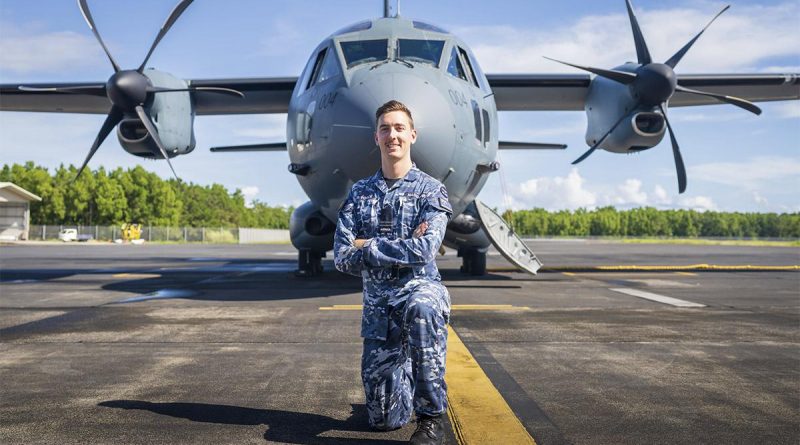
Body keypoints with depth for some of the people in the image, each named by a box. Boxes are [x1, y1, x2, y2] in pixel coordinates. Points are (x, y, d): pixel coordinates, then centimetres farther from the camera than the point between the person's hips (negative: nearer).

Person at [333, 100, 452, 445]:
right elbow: (342, 259, -4)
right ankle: (407, 373, 37)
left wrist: (366, 246, -11)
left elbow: (424, 251, -19)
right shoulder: (359, 194, 7)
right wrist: (403, 247, -14)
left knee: (422, 307, -42)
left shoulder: (431, 191, -2)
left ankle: (432, 417, -28)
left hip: (419, 289, -3)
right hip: (377, 304, 3)